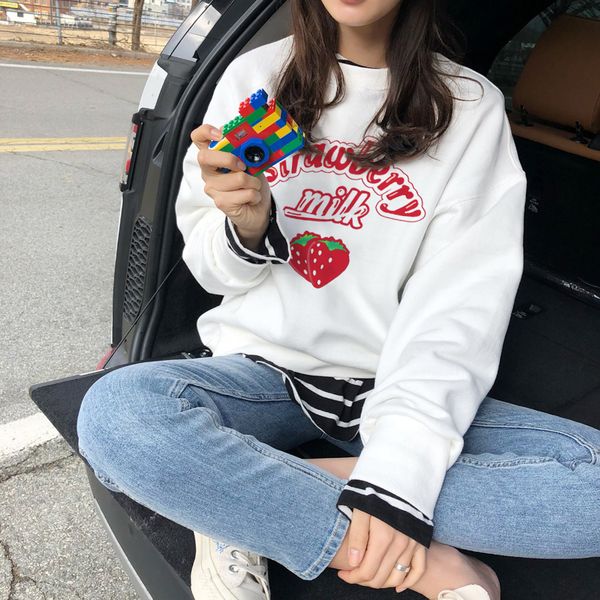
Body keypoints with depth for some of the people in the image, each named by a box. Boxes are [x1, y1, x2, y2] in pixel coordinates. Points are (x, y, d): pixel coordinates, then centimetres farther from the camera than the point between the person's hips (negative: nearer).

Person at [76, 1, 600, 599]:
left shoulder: (470, 107, -1)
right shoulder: (253, 75, 3)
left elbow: (460, 307, -11)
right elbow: (210, 266, 7)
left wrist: (398, 469, -24)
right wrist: (246, 226, -17)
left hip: (388, 387, 1)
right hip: (260, 367, 1)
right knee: (114, 414, -29)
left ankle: (246, 503, -17)